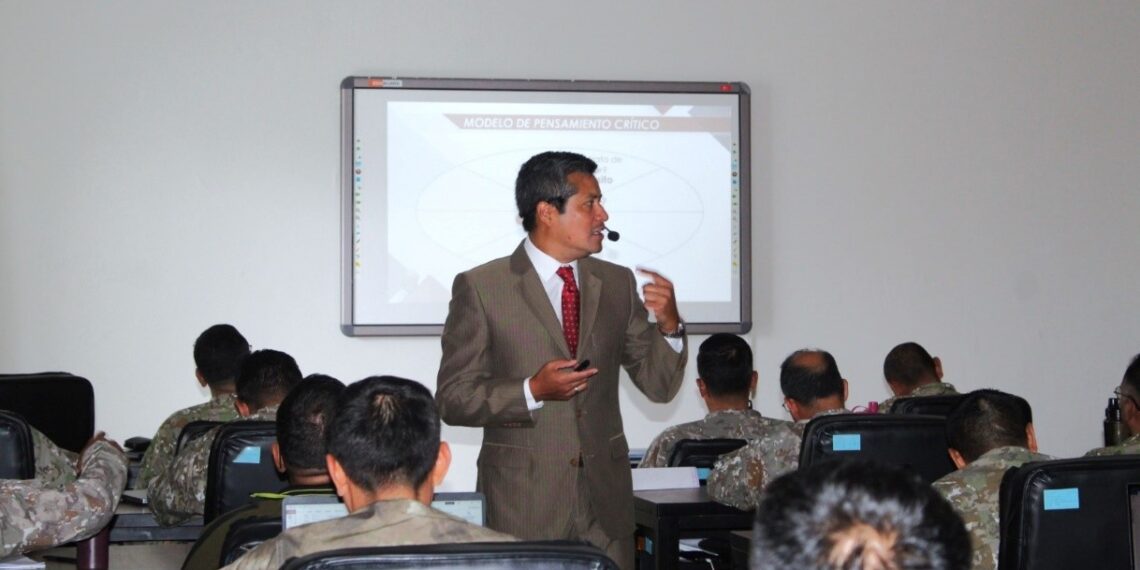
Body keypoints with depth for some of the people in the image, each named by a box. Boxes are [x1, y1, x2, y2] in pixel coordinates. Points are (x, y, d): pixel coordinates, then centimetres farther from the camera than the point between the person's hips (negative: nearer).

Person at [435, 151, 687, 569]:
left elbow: (659, 386, 11)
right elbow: (453, 398, -5)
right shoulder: (480, 287, -3)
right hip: (522, 502, -4)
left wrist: (669, 325, -8)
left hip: (606, 503, 4)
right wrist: (532, 392, -19)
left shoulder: (617, 283, 10)